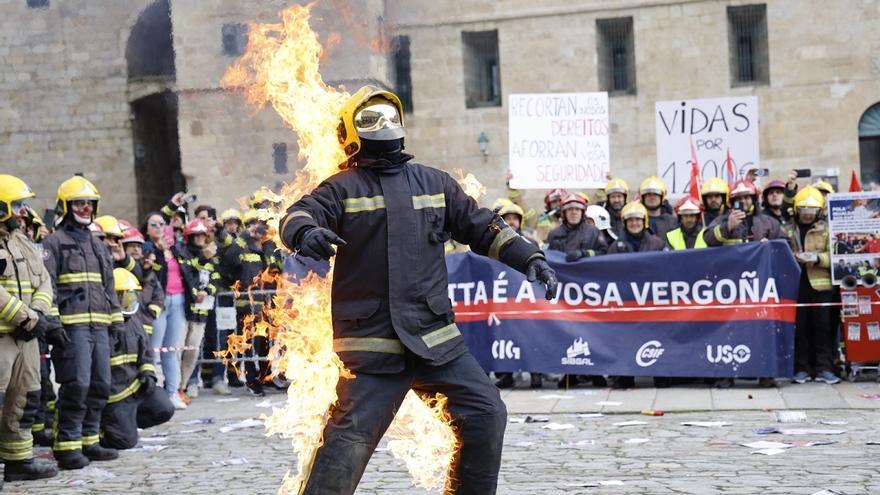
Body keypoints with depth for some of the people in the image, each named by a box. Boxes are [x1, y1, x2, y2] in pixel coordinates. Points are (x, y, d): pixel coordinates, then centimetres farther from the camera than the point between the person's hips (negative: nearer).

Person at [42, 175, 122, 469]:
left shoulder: (98, 245, 22)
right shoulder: (54, 243, 0)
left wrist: (116, 320, 20)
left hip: (99, 326, 8)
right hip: (72, 326, -7)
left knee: (100, 386, 7)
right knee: (76, 385, -14)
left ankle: (89, 441, 16)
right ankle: (67, 445, -9)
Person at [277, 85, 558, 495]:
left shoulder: (435, 183, 16)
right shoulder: (342, 188, 2)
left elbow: (483, 227, 21)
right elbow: (297, 217, -14)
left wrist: (530, 258, 10)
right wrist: (306, 233, -38)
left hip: (436, 337, 5)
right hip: (371, 343, -5)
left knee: (486, 414, 3)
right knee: (350, 438, -13)